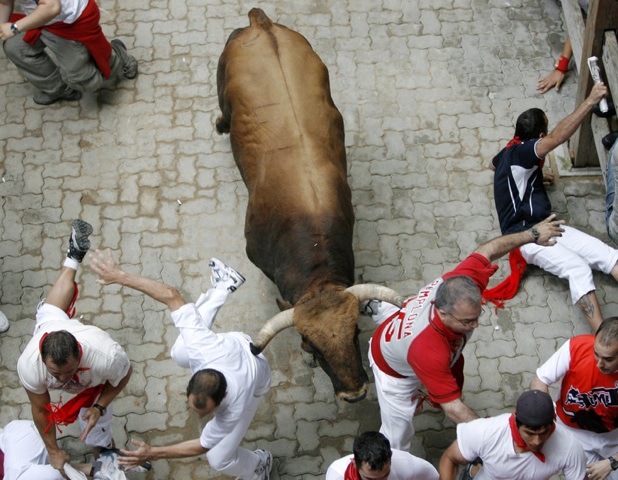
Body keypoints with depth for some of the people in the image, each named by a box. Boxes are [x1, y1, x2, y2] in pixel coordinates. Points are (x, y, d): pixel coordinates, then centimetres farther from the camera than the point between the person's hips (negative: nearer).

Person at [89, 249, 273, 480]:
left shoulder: (233, 412, -46)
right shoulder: (201, 346, -46)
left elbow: (203, 445, -27)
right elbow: (172, 295, -38)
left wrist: (153, 453, -31)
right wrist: (121, 276, -35)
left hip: (252, 385, -3)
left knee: (219, 459, -3)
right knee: (179, 354, 31)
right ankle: (224, 285, 34)